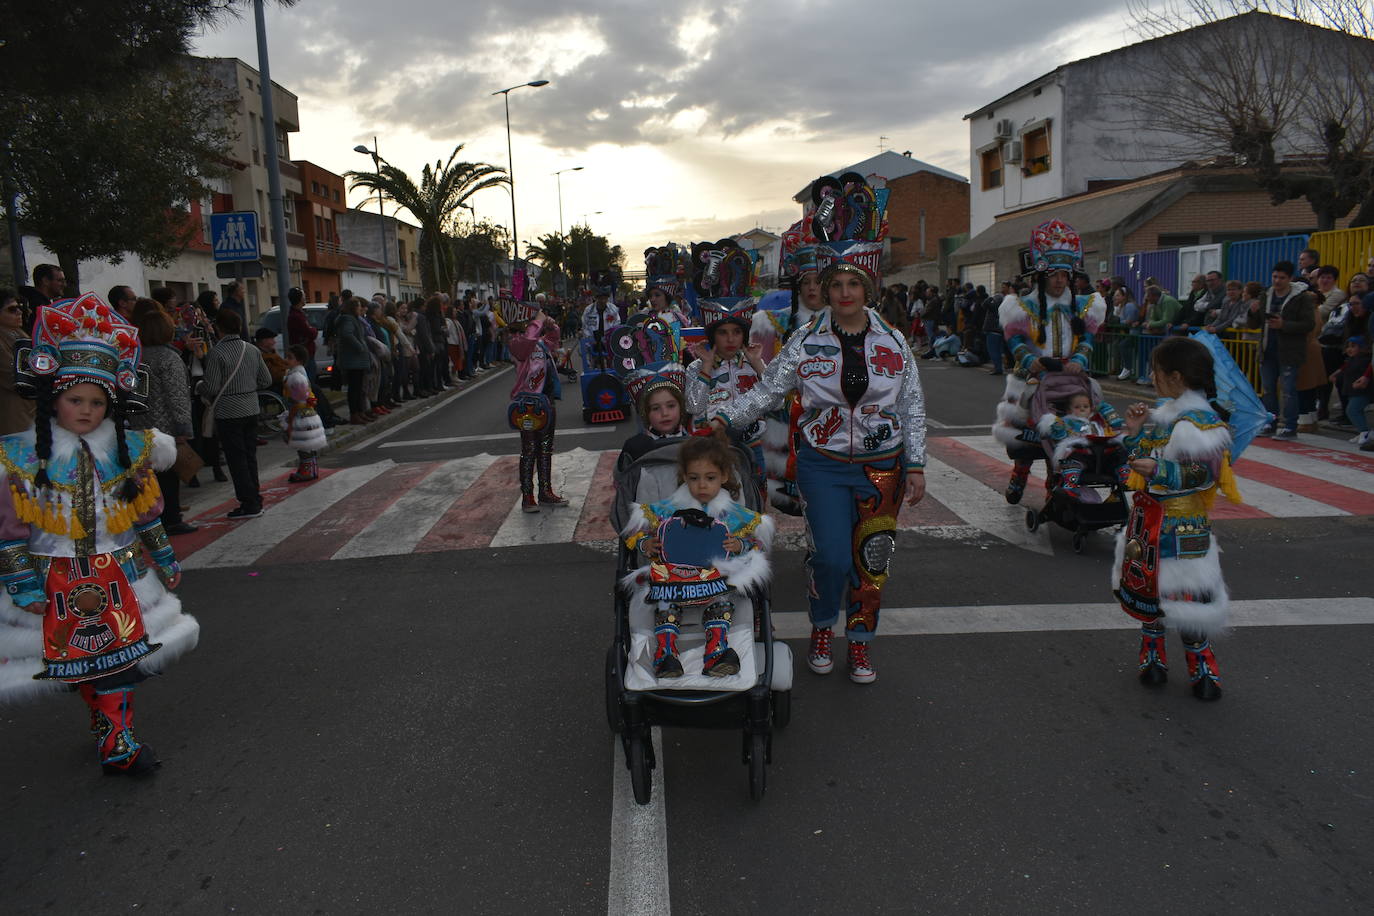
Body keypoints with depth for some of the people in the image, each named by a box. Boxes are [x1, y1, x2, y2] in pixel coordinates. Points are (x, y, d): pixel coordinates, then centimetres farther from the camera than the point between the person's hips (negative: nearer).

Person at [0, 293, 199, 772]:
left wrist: (165, 562, 13)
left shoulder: (129, 450, -1)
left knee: (118, 660, 4)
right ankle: (113, 738, 27)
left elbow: (147, 514, 8)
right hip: (59, 582, -1)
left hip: (120, 575, 2)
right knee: (80, 663, 10)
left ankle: (115, 740, 16)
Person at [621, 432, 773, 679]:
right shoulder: (668, 508, 9)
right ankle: (665, 653, -34)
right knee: (665, 600, -28)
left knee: (721, 600, -29)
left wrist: (739, 545, -11)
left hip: (717, 576, 0)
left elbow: (757, 544, 11)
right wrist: (645, 544, -11)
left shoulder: (735, 514, 10)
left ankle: (716, 652, -36)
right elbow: (636, 533, 12)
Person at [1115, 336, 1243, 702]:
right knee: (1143, 586, 13)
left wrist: (1160, 470, -28)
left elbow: (1207, 474, -20)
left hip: (1182, 524, -8)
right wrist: (1135, 432, 0)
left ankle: (1202, 666, 16)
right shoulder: (1163, 413, 8)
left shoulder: (1202, 421, -15)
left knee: (1187, 594, -1)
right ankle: (1152, 655, 30)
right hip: (1148, 517, 8)